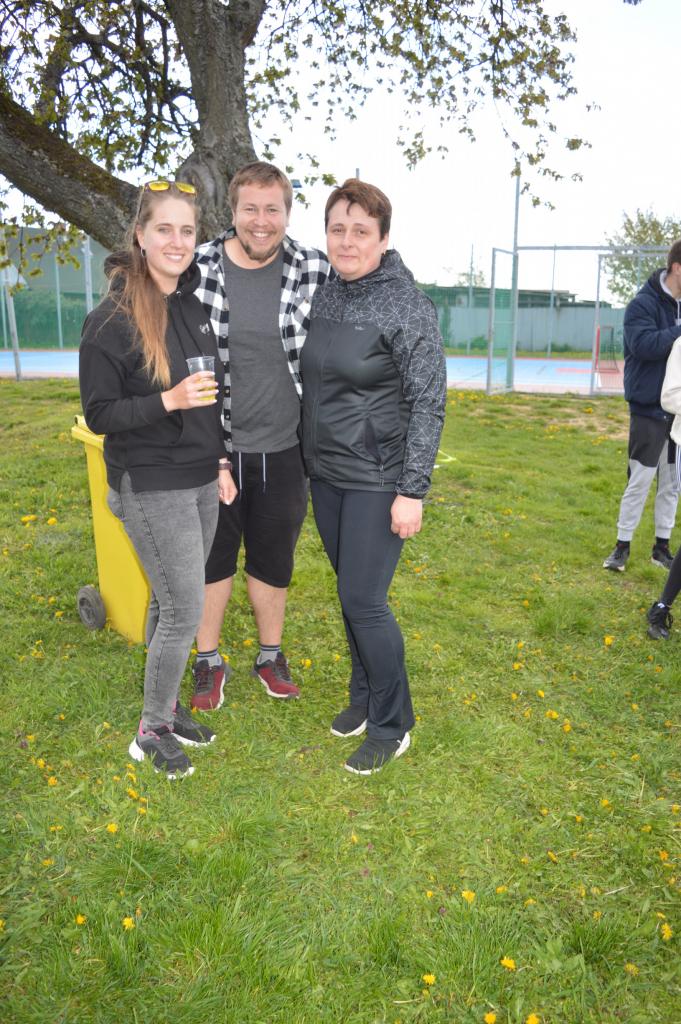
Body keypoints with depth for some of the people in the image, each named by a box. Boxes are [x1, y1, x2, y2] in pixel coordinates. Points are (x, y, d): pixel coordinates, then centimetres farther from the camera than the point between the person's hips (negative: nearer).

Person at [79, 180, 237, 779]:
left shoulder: (195, 309, 8)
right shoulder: (112, 319, -13)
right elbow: (99, 414, -12)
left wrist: (220, 461, 12)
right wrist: (167, 400, -25)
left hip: (201, 481, 6)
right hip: (152, 487, -6)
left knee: (171, 602, 16)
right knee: (186, 609, -2)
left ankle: (166, 704, 33)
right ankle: (152, 732, 18)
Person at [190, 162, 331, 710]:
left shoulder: (317, 272, -6)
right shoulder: (198, 269, -7)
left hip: (284, 448, 1)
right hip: (212, 446, 0)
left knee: (273, 558, 17)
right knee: (212, 555, 15)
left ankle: (271, 655, 39)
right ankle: (209, 660, 35)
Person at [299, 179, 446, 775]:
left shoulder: (408, 307, -13)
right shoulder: (325, 297, 7)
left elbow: (428, 404, -15)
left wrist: (412, 491, -19)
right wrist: (307, 462, 17)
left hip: (377, 480, -7)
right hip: (326, 474, 7)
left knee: (364, 601, -3)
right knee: (351, 592, 16)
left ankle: (392, 728, 17)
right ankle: (365, 696, 36)